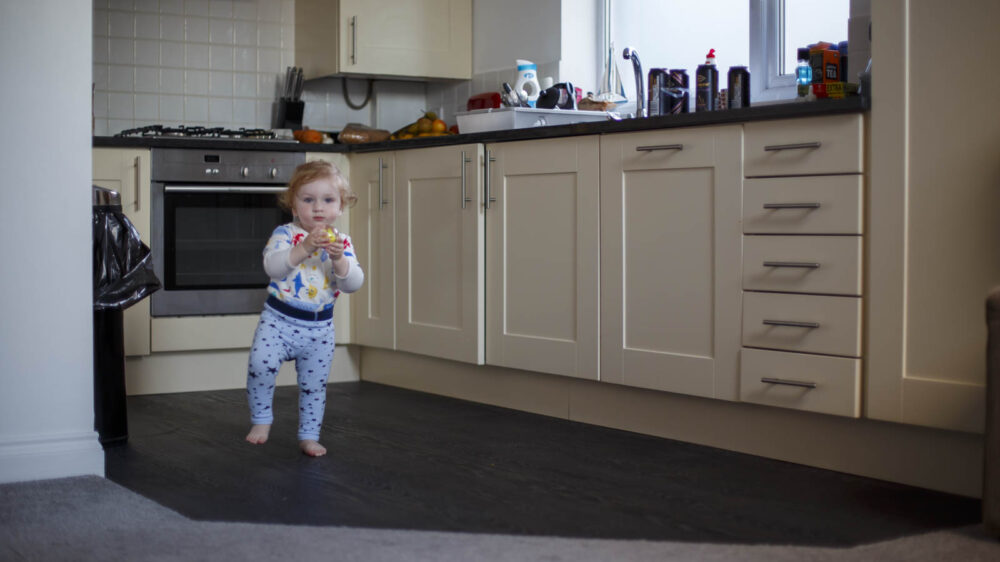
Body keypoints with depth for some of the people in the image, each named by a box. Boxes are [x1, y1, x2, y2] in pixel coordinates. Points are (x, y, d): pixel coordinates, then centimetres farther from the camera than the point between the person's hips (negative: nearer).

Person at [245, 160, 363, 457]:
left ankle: (309, 435, 30)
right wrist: (304, 248, -37)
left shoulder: (341, 242, 2)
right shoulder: (285, 234, -7)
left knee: (314, 385, 12)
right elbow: (272, 266, -25)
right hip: (279, 320, -3)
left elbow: (354, 283, -8)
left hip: (319, 327, 3)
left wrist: (339, 259, -26)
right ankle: (261, 418, 1)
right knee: (261, 364, -23)